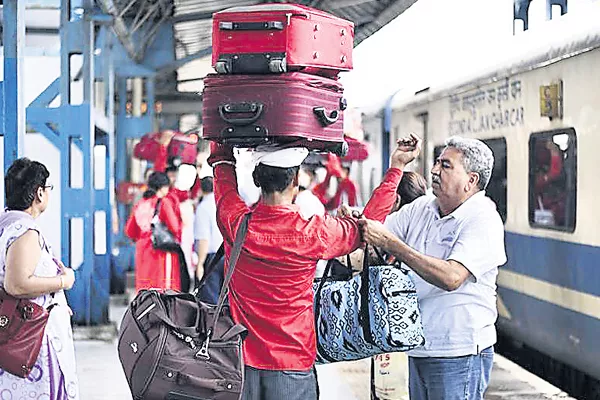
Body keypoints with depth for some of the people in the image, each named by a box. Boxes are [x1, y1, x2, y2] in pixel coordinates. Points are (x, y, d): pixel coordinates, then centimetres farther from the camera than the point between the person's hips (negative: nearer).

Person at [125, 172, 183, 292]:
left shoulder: (140, 204, 10)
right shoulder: (165, 202, -7)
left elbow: (129, 230, 11)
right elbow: (174, 227, -14)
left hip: (142, 251, 6)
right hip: (162, 251, -6)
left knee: (144, 288, 8)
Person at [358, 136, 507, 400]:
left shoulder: (483, 220, -14)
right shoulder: (421, 208, 8)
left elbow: (451, 277, -27)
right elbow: (374, 235, 9)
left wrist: (391, 243, -27)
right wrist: (358, 221, -16)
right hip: (419, 349, 7)